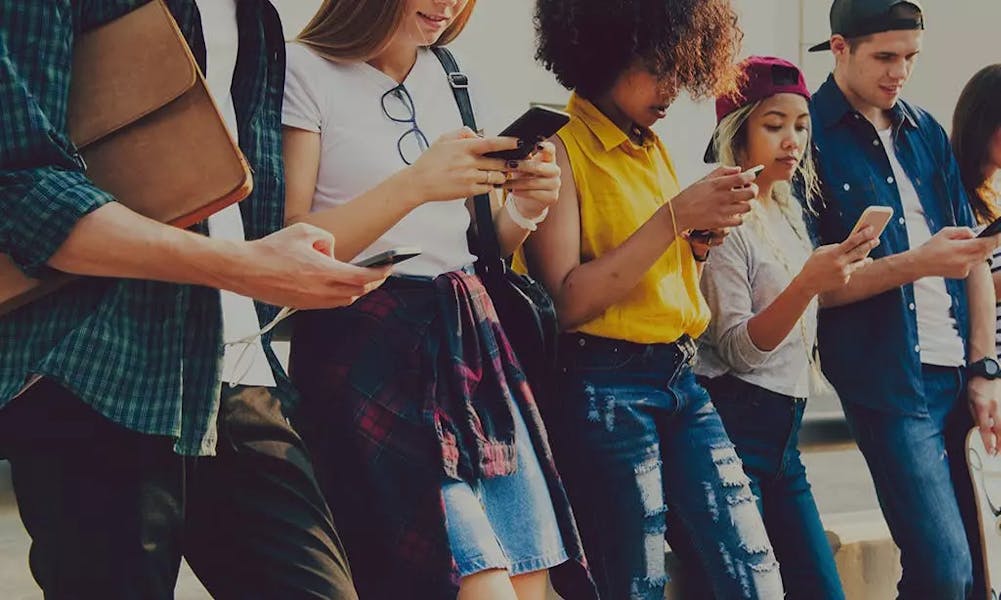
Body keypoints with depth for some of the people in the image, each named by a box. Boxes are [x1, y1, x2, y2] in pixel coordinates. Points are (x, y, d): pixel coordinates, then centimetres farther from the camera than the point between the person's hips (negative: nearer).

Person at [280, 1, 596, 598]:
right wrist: (415, 184, -20)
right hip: (371, 352, -6)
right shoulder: (307, 72, -5)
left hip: (470, 345, 7)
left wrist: (525, 208, -2)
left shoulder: (459, 83, 15)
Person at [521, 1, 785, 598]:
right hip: (605, 390, -7)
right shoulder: (561, 149, -9)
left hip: (681, 379, 7)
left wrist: (710, 228, 4)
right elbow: (568, 301, -18)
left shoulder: (652, 148, 14)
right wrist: (675, 218, -19)